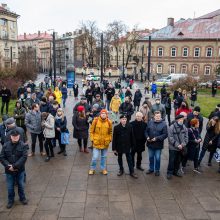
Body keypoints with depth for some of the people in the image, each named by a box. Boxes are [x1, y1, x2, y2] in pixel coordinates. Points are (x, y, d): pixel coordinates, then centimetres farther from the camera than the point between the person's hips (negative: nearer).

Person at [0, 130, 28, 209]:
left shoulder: (23, 145, -10)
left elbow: (24, 157, -17)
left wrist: (15, 166, -23)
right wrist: (8, 166, -18)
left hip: (20, 170, -1)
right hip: (9, 170, 1)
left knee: (21, 185, 15)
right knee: (10, 187, 13)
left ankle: (22, 198, 37)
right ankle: (10, 200, 33)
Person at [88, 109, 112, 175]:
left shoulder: (109, 122, -1)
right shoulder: (95, 121, -8)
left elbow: (110, 132, 10)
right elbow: (91, 131, -1)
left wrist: (110, 139, 4)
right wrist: (92, 139, -5)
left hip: (105, 143, 2)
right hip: (97, 142, -2)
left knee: (104, 156, 15)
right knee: (95, 157, 0)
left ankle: (103, 168, 32)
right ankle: (92, 169, 21)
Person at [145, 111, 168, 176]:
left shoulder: (163, 124, -10)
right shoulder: (150, 122, -1)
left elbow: (165, 134, -13)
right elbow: (146, 131, 7)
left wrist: (157, 138, -21)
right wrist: (147, 137, -11)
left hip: (158, 145, -3)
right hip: (150, 144, 3)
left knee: (157, 158, 7)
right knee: (151, 157, 17)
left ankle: (157, 170, 27)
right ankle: (151, 169, 35)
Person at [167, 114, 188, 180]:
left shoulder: (184, 128, 5)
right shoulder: (171, 127, -13)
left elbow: (186, 137, 6)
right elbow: (170, 138, -16)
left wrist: (183, 144, -10)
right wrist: (177, 145, -18)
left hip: (181, 148, 5)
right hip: (173, 148, -5)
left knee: (178, 161, 17)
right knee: (171, 161, 1)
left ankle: (176, 171, 33)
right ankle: (169, 172, 14)